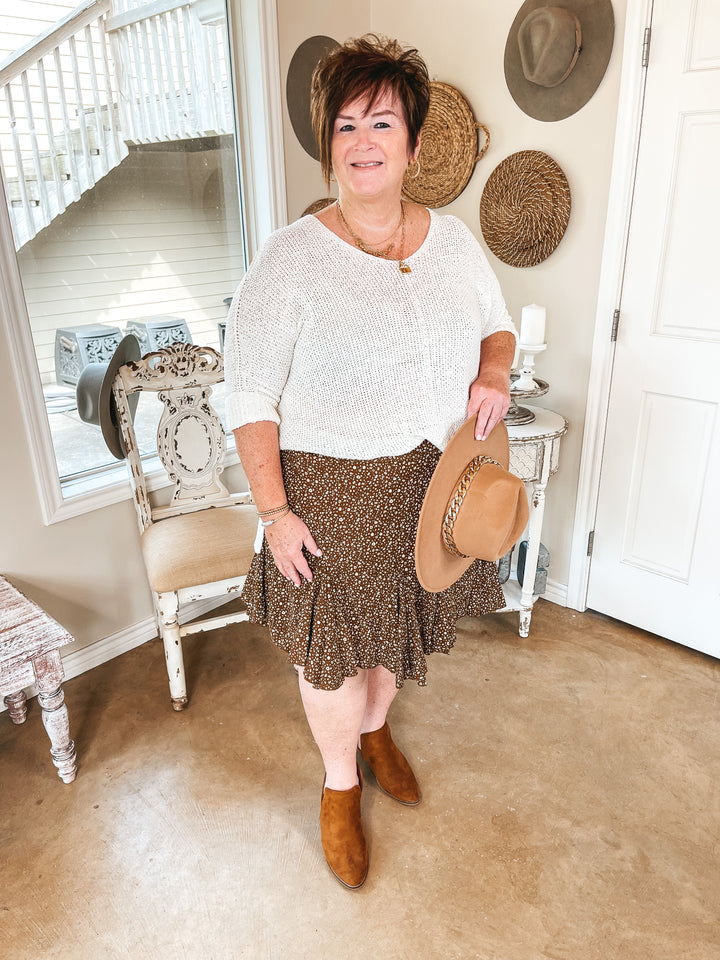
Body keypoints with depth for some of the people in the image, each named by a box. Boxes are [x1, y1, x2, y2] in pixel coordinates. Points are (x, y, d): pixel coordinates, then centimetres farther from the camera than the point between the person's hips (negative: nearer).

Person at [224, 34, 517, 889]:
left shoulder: (454, 241, 2)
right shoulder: (291, 259, -13)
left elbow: (497, 323, 16)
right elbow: (249, 396, -12)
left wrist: (494, 372, -7)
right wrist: (274, 511, -15)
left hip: (431, 482, 5)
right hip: (332, 491, -4)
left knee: (397, 621, 23)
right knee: (333, 645, 10)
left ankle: (376, 728, 55)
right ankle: (340, 784, 40)